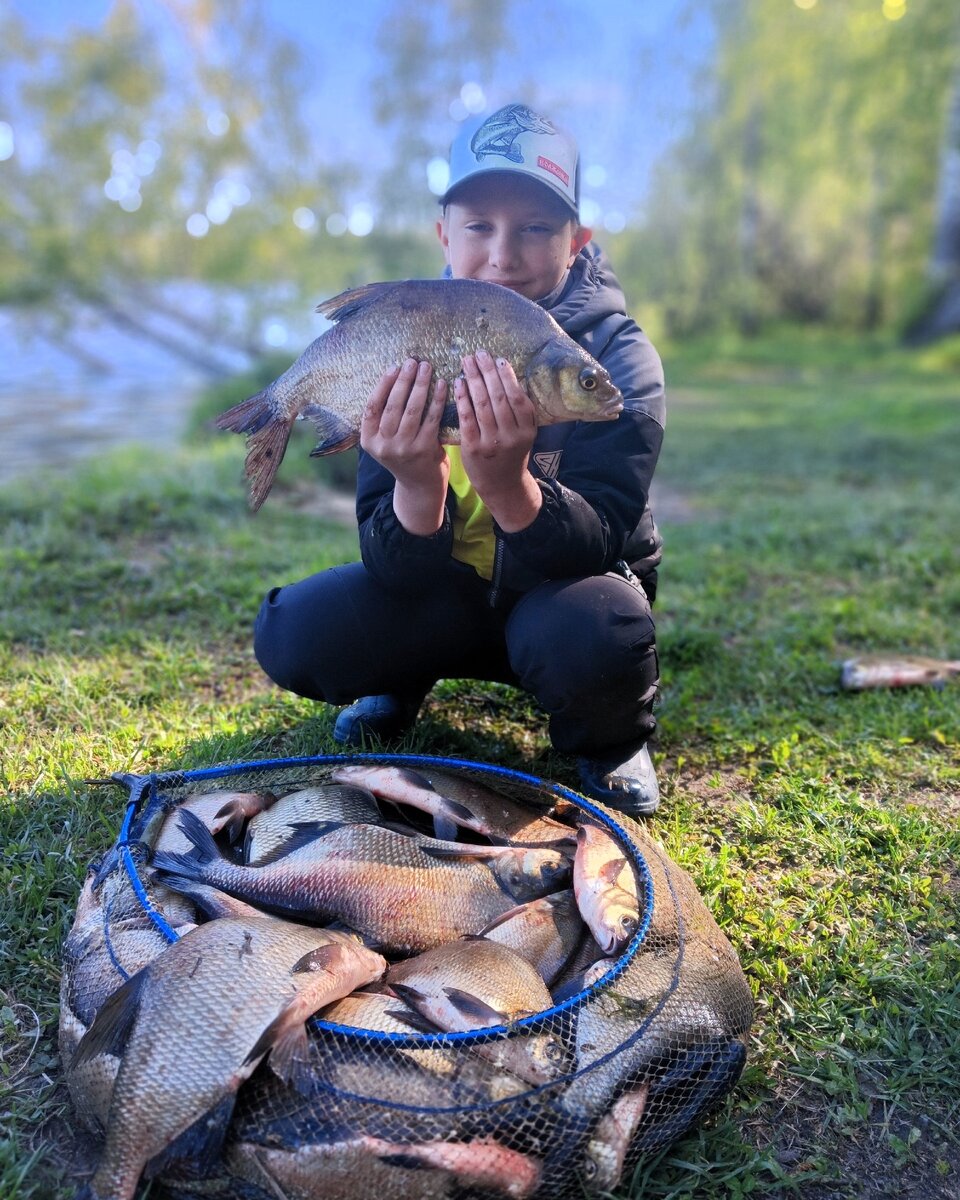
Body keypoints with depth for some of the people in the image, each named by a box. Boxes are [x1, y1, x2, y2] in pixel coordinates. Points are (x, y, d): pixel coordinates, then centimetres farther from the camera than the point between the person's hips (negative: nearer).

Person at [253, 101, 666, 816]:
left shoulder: (619, 356, -17)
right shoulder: (406, 342, -12)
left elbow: (592, 550, -25)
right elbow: (397, 571, -16)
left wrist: (508, 482, -45)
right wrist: (418, 486, -39)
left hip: (562, 593, -1)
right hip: (446, 592, 2)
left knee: (592, 631, -36)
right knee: (291, 634, -19)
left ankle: (611, 739, 1)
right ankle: (403, 683, 15)